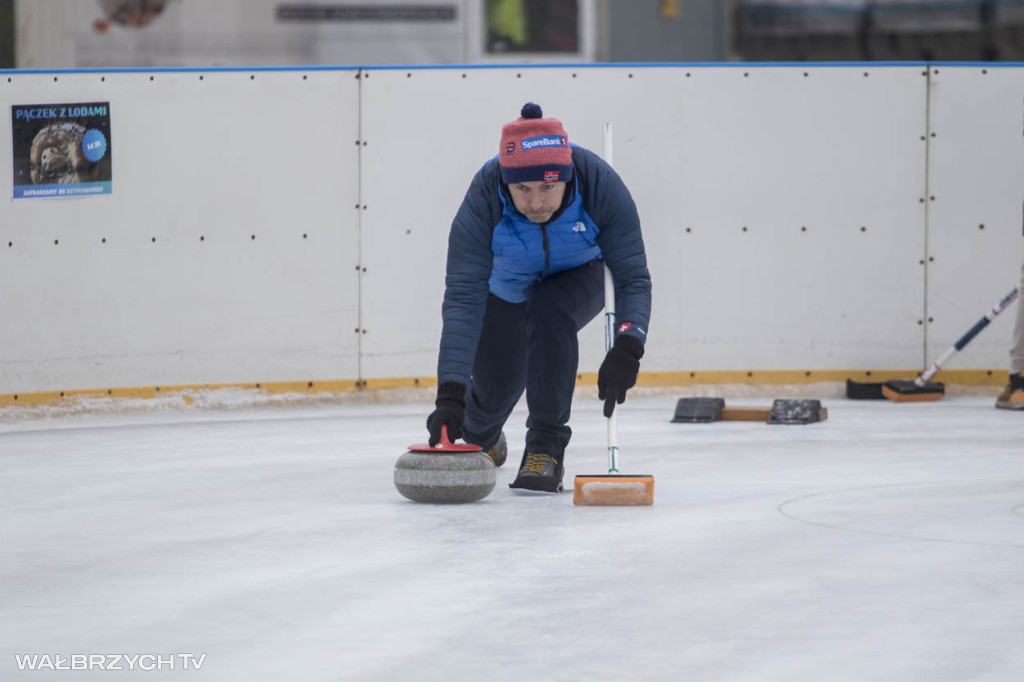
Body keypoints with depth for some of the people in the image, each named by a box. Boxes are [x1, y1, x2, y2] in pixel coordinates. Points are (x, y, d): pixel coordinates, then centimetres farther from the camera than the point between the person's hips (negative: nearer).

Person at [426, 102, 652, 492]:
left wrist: (627, 349, -51)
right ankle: (479, 438, 36)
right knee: (497, 385, -4)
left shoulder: (601, 184, -35)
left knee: (549, 309, -32)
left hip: (575, 279, -1)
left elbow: (633, 277, -33)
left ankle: (546, 450, -21)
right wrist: (450, 394, -48)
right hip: (504, 287, 1)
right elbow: (463, 298, -40)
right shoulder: (483, 198, -36)